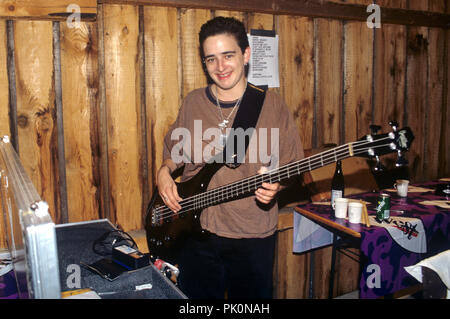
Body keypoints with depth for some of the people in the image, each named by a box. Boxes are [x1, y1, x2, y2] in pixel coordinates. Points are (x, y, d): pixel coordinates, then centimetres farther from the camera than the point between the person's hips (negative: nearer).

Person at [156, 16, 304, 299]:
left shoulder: (272, 105, -5)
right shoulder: (193, 103, 3)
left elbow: (292, 166, -1)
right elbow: (174, 153, 14)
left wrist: (275, 185, -21)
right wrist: (164, 172, -6)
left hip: (253, 236, -2)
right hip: (196, 231, 3)